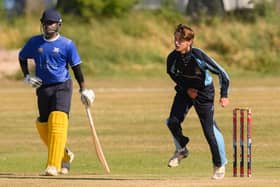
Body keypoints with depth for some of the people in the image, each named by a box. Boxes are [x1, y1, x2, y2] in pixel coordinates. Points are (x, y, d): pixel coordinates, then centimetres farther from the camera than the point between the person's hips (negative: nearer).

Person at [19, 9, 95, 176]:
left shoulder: (67, 44, -3)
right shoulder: (34, 42, 5)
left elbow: (76, 68, 2)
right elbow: (22, 57, 20)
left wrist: (84, 90, 1)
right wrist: (27, 77, 6)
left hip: (62, 86, -4)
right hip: (43, 88, 4)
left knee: (58, 122, -20)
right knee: (43, 126, 4)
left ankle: (53, 165, -25)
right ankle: (65, 155, 30)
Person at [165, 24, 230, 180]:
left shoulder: (199, 56, -29)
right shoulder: (172, 58, -18)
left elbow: (221, 73, -22)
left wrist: (224, 95, -23)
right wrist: (186, 88, -4)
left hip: (204, 92, -4)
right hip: (185, 90, 4)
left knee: (209, 129, -8)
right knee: (173, 121, -14)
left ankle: (220, 164, 13)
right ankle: (181, 150, 16)